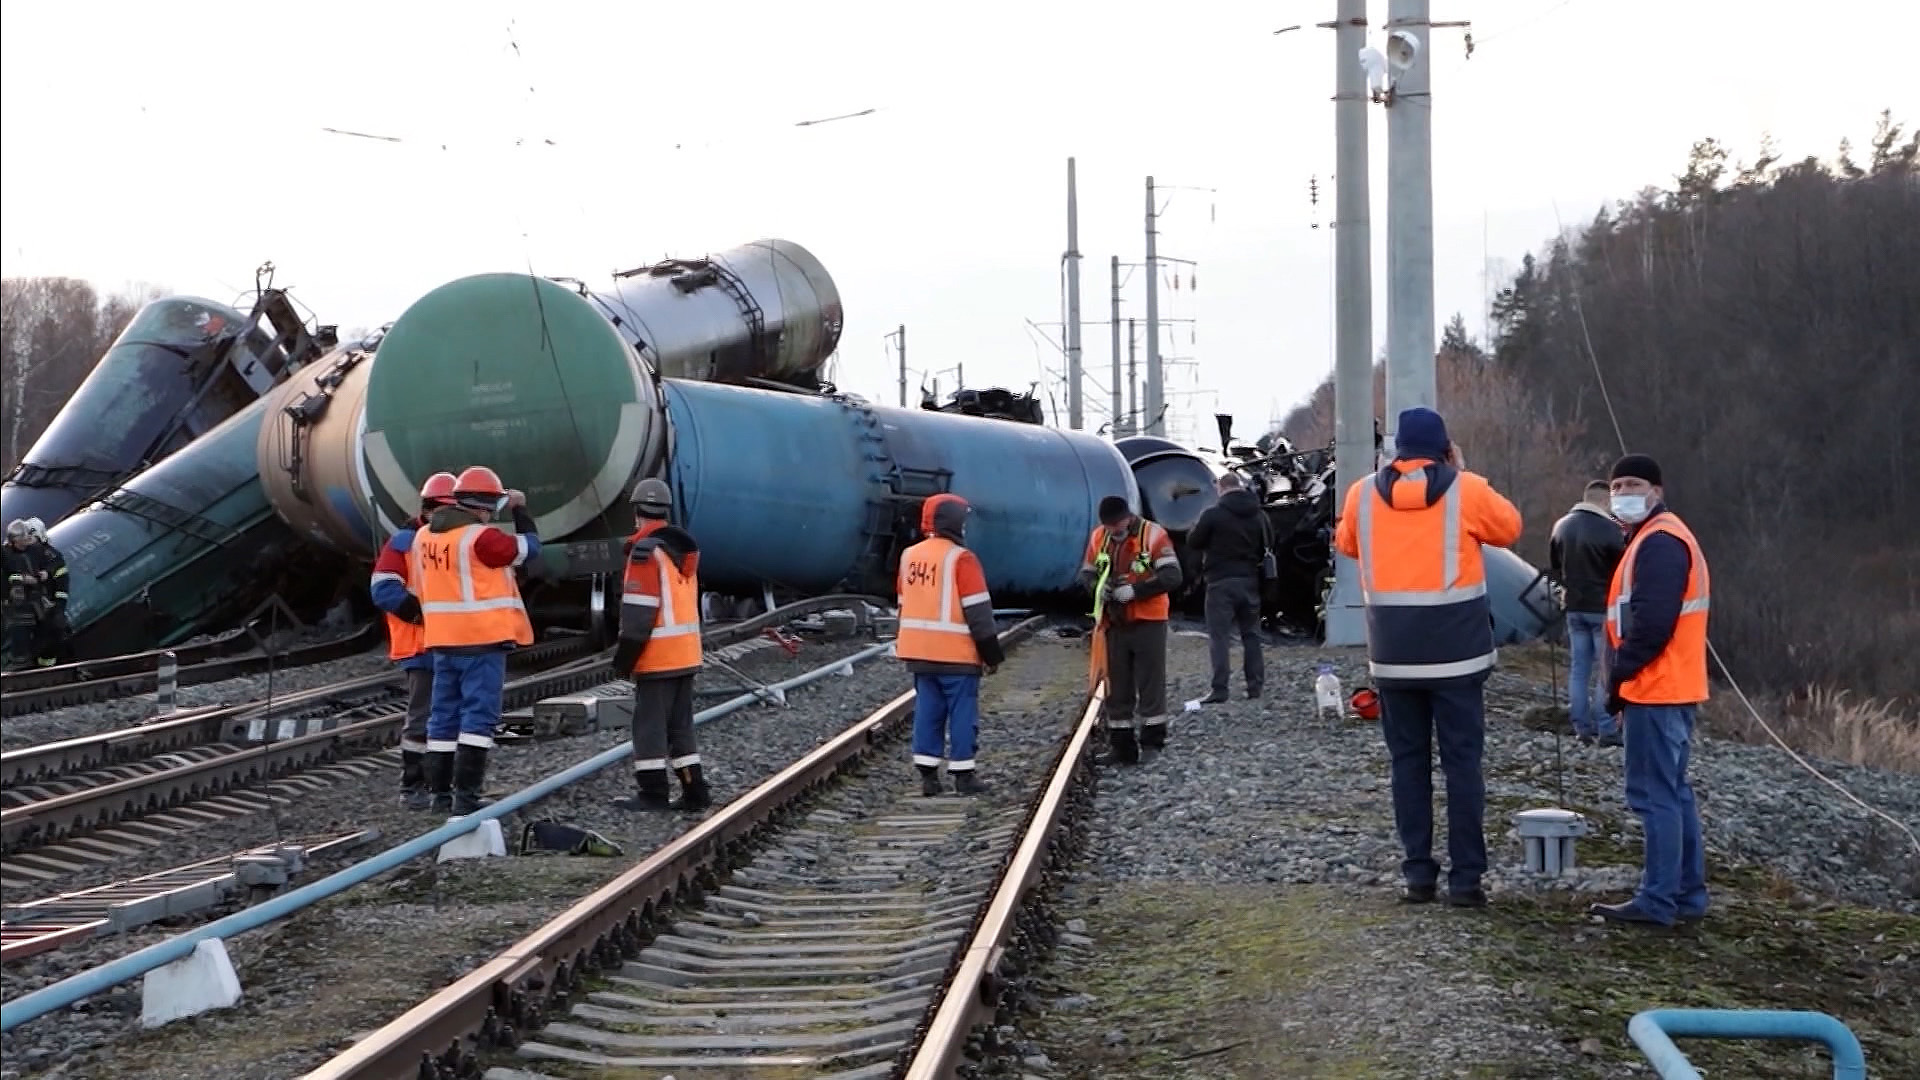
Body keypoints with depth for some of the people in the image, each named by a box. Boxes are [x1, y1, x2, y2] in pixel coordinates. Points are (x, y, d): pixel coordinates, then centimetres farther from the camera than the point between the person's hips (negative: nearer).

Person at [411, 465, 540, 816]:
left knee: (444, 715, 12)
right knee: (478, 715, -5)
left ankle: (440, 793, 17)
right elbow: (528, 547, -3)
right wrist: (520, 509, 11)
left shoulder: (423, 537, 9)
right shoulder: (480, 537, -15)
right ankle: (466, 795, -10)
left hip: (443, 641, 7)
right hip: (482, 640, -7)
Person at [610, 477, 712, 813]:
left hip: (658, 655, -8)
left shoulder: (647, 550, -15)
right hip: (687, 653, 8)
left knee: (650, 721, -2)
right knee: (680, 722, 14)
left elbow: (639, 609, -18)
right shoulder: (684, 547, 12)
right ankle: (694, 790, 13)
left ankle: (653, 792, 0)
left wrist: (626, 653, -12)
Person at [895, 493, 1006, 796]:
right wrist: (991, 653, -7)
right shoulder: (960, 558, -13)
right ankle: (963, 774, 4)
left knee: (927, 710, 10)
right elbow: (977, 610, -12)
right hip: (956, 653, -6)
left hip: (919, 651, 6)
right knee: (962, 712, 2)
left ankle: (928, 774, 8)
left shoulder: (910, 556, 9)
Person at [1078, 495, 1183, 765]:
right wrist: (1097, 587, -8)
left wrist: (1135, 590, -23)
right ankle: (1123, 747, 15)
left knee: (1150, 679, 0)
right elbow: (1086, 573, 15)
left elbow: (1172, 576, -16)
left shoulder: (1153, 535, -10)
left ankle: (1154, 732, 14)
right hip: (1113, 623, 5)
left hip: (1148, 621, -5)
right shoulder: (1098, 537, 5)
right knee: (1116, 686, 8)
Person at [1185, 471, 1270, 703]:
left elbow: (1193, 542, -4)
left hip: (1221, 582, -5)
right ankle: (1255, 685, 14)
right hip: (1250, 581, 5)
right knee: (1251, 634, 14)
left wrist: (1196, 528, 15)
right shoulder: (1259, 515, 5)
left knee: (1219, 635, -4)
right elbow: (1269, 544, 16)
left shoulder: (1213, 514, -12)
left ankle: (1219, 690, -10)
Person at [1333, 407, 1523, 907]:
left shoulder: (1363, 494, 1)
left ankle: (1419, 871, 8)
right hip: (1455, 648, -2)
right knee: (1462, 761, 2)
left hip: (1393, 651, 2)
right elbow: (1509, 527, 13)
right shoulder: (1466, 490, -6)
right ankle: (1465, 876, 0)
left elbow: (1347, 544, 20)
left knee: (1408, 760, 10)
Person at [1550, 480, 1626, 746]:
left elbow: (1554, 566, 13)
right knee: (1605, 671, -1)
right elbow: (1623, 568, -10)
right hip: (1603, 607, -6)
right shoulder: (1610, 529, -17)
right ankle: (1605, 731, -3)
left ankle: (1582, 728, 11)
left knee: (1578, 669, 10)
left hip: (1574, 607, 6)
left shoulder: (1562, 526, 5)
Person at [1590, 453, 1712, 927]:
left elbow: (1652, 621, -24)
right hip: (1671, 688, 11)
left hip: (1656, 690, -11)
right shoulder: (1657, 538, 19)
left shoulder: (1659, 543, -15)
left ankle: (1658, 901, -7)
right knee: (1674, 790, 14)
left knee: (1654, 794, -8)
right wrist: (1627, 675, 15)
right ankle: (1687, 893, 19)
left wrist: (1620, 673, -15)